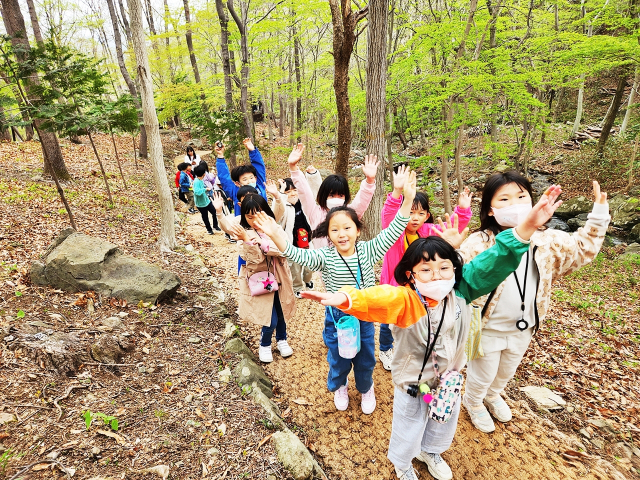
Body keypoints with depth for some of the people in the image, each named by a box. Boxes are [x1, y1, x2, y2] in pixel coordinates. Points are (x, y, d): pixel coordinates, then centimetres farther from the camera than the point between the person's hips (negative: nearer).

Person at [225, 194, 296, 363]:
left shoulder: (275, 228, -5)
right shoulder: (245, 234, -10)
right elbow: (254, 259, -23)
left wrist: (260, 241, -30)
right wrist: (246, 240, -39)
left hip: (279, 279, 3)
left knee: (282, 312, 17)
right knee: (271, 319, -3)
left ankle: (282, 340, 46)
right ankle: (265, 345, 29)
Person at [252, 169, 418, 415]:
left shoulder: (367, 251, -13)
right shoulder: (325, 257, -17)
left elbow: (391, 233, -20)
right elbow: (299, 255, -30)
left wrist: (407, 200, -31)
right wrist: (276, 236, -48)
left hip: (364, 315, 1)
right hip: (336, 317, -1)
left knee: (365, 359, 21)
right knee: (339, 360, 21)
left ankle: (366, 389, 53)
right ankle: (339, 387, 54)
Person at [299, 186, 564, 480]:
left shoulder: (461, 290, -18)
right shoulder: (405, 300, -32)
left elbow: (491, 265, -26)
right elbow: (377, 298, -51)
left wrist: (526, 229, -38)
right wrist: (345, 298, -73)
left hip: (450, 377, 4)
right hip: (413, 381, -4)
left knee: (444, 423, 31)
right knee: (408, 428, 23)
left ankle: (431, 452, 65)